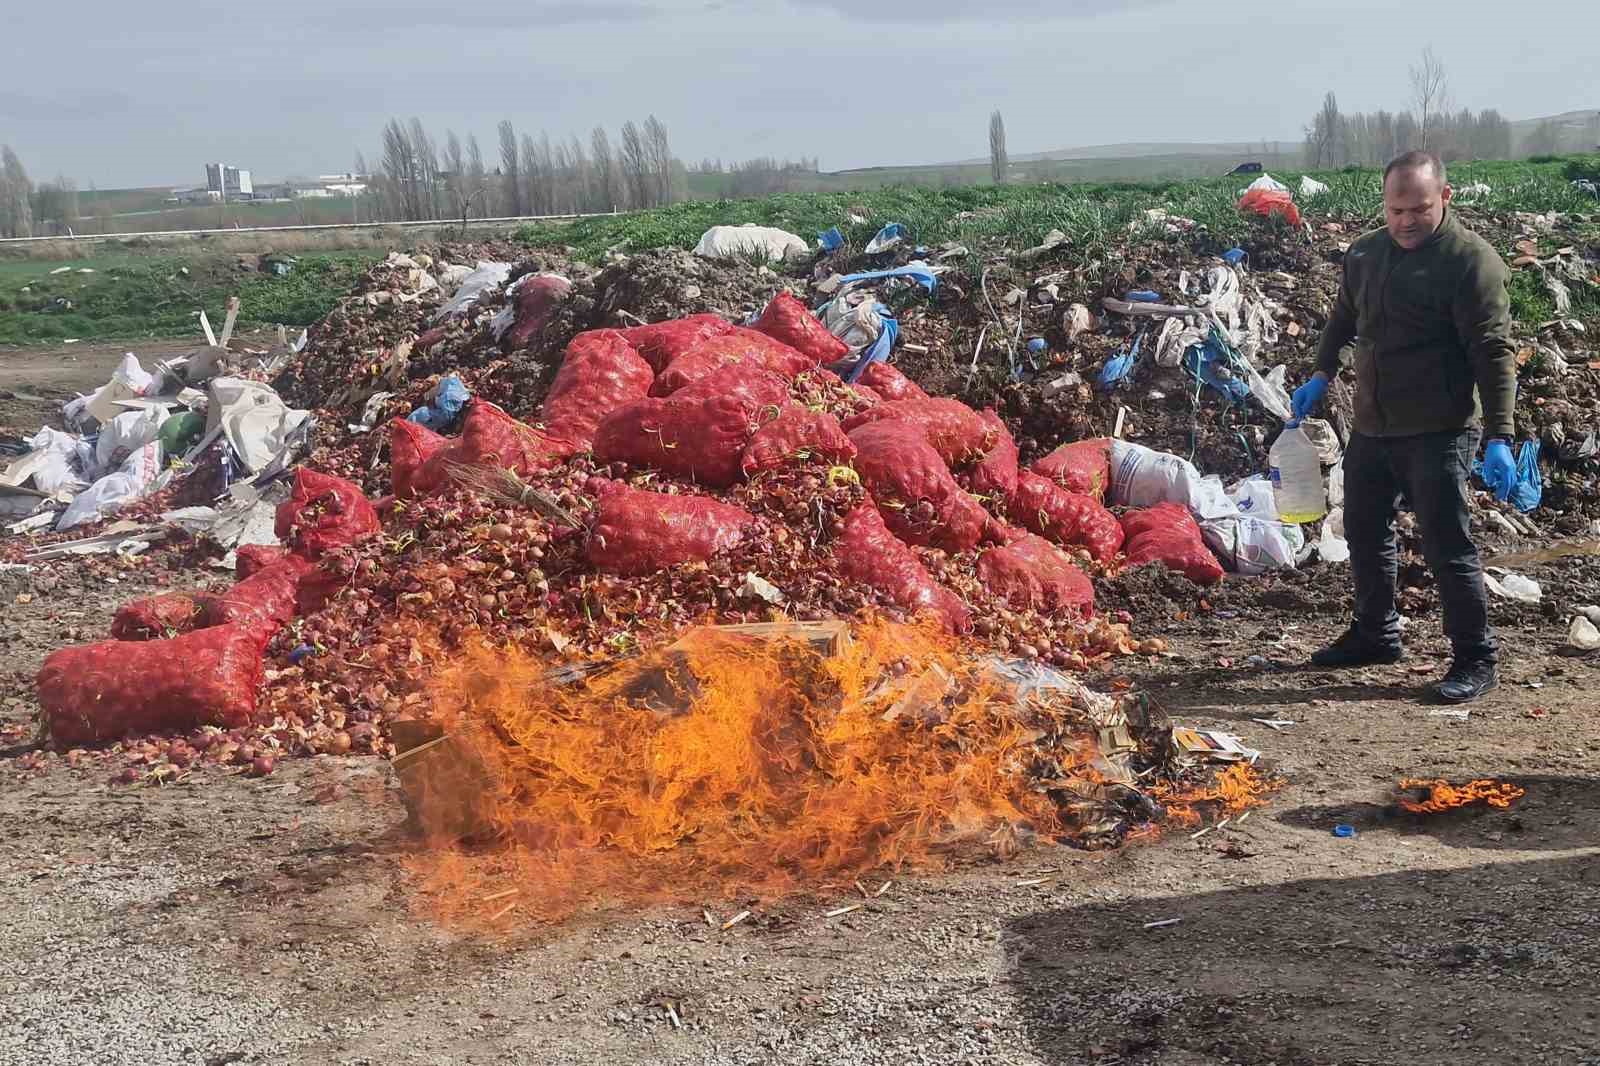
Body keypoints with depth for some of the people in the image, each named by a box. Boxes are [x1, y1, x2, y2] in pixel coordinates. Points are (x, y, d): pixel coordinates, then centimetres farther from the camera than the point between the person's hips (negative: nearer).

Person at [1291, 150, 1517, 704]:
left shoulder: (1471, 259, -13)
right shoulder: (1365, 253, 8)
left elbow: (1493, 352, -17)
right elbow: (1343, 317, 27)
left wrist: (1498, 437, -22)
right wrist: (1321, 375, 21)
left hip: (1438, 432, -7)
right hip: (1371, 428, 7)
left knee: (1447, 544, -6)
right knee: (1364, 531, 17)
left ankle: (1475, 659, 7)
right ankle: (1375, 635, 35)